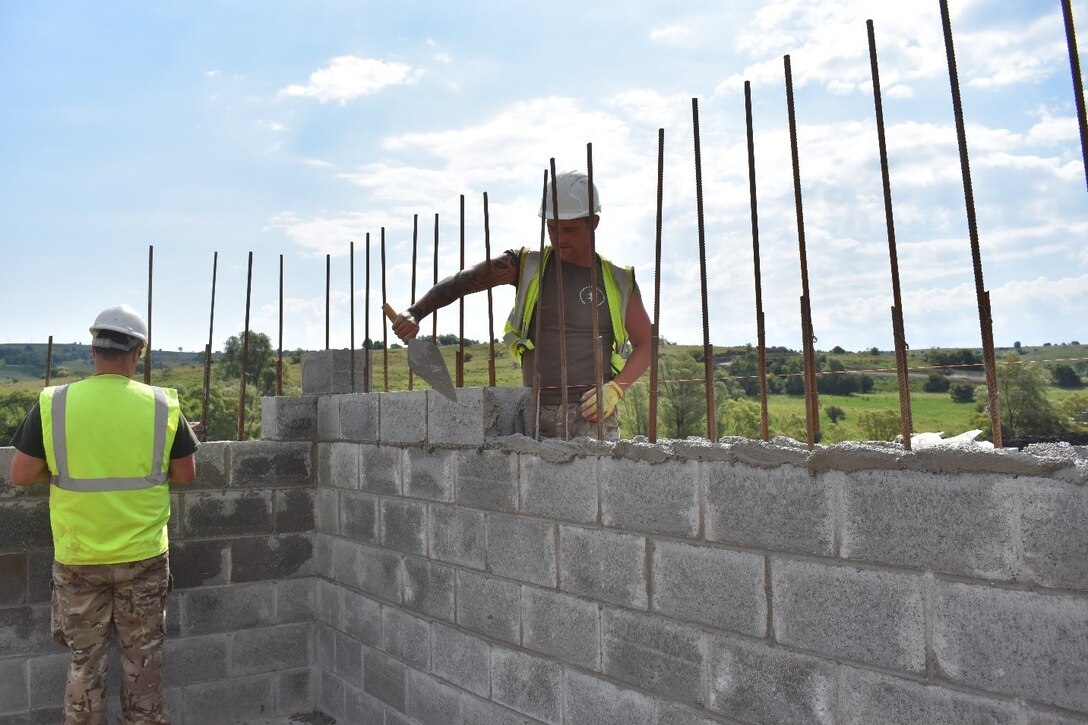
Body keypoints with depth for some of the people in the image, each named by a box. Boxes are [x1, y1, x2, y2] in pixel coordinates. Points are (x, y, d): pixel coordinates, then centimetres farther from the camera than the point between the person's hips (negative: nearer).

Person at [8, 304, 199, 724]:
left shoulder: (53, 404, -11)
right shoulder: (163, 406, -11)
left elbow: (20, 475, -6)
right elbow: (185, 474, -3)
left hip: (78, 560, 0)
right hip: (144, 558, 0)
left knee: (84, 662, 17)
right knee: (142, 658, 17)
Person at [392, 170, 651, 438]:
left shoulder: (619, 282, 8)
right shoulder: (526, 265, 8)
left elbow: (644, 343, 13)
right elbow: (459, 282, 6)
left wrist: (615, 388, -4)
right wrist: (415, 313, -9)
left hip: (593, 414, -1)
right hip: (538, 415, 1)